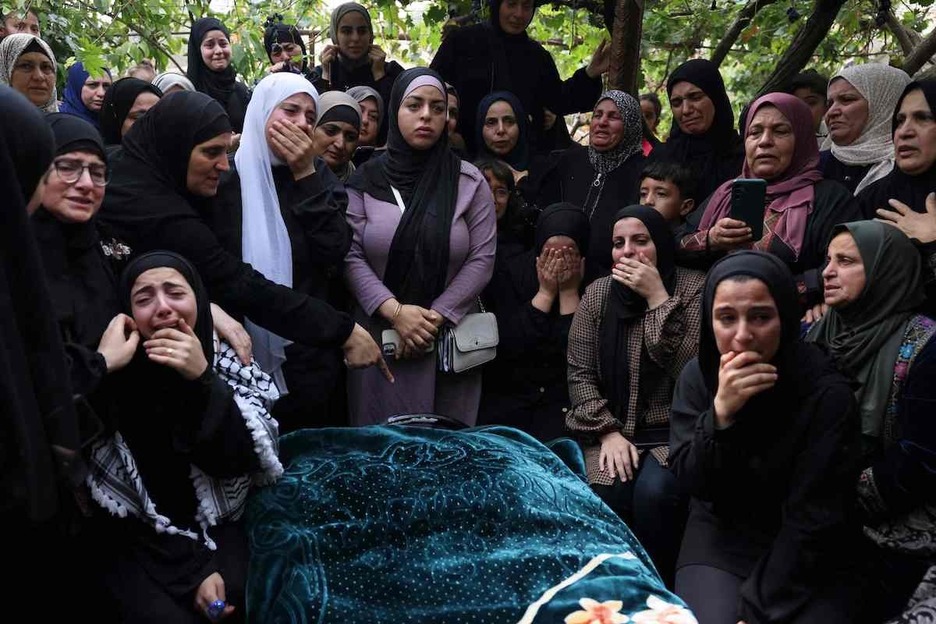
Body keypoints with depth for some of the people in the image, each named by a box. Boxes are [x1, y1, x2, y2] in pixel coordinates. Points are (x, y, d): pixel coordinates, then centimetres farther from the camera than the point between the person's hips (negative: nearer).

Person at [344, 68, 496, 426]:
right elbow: (350, 256, -3)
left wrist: (437, 316, -12)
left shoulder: (469, 182, 2)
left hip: (450, 340, 0)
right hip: (380, 338, 0)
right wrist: (394, 311, -16)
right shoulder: (365, 180, 3)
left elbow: (482, 258, -3)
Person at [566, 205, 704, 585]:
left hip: (674, 432, -2)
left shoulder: (694, 289, -4)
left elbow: (690, 371, -17)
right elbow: (580, 374, 3)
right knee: (608, 496, -25)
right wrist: (608, 432, -10)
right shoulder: (598, 294, 5)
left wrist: (658, 298, -19)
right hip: (612, 430, 2)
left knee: (655, 492, -30)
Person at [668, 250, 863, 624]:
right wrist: (720, 412, -28)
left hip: (808, 557, -1)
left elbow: (814, 519, -17)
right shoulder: (698, 376, -8)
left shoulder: (827, 393, -19)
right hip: (721, 540, 2)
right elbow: (687, 480, -11)